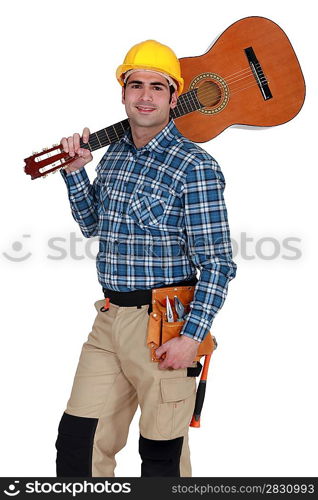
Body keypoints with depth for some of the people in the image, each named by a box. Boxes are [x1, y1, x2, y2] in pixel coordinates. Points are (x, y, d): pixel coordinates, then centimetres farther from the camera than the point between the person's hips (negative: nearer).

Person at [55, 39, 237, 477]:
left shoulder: (194, 167, -11)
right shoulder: (114, 153, 10)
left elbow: (219, 263, -13)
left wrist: (192, 336, -20)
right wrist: (75, 170, 10)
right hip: (109, 317, 6)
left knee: (162, 455, 8)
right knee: (77, 442, 9)